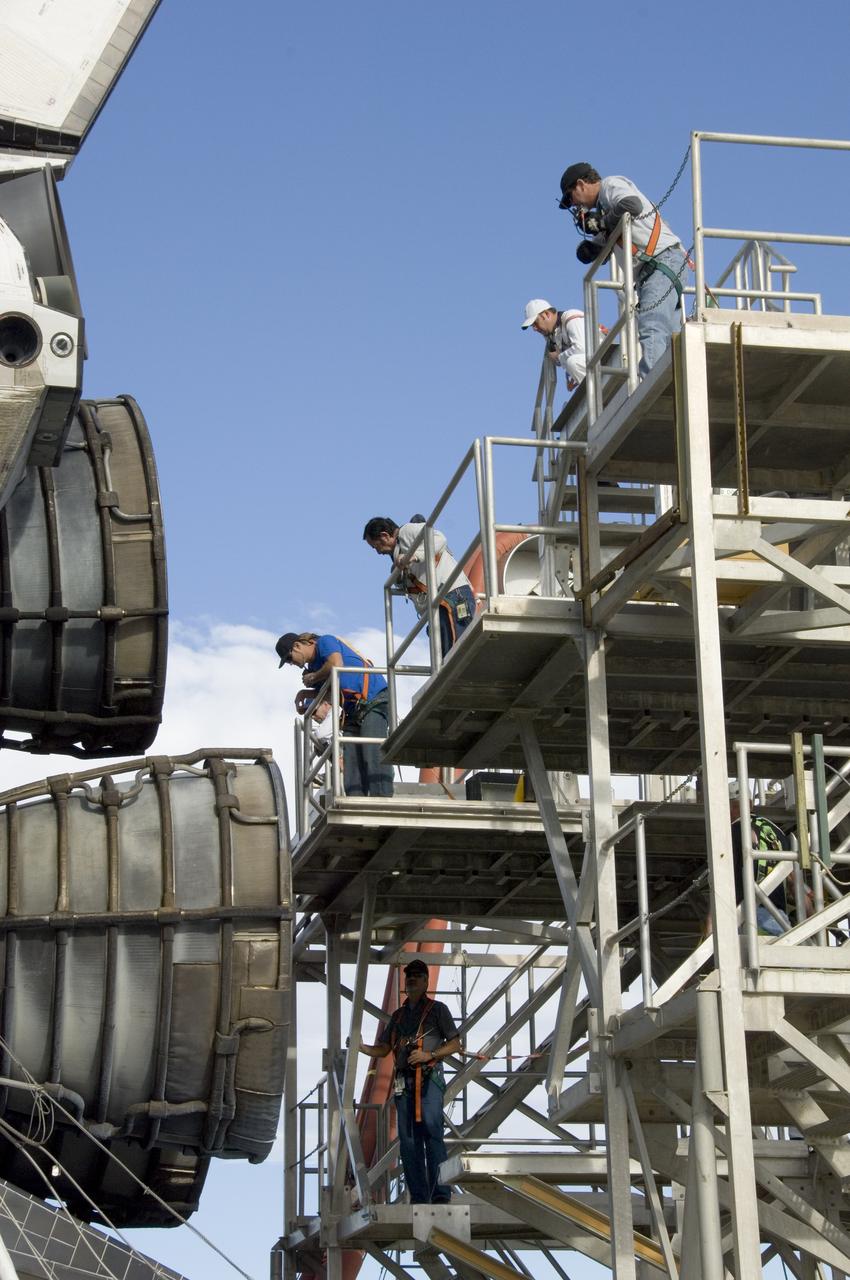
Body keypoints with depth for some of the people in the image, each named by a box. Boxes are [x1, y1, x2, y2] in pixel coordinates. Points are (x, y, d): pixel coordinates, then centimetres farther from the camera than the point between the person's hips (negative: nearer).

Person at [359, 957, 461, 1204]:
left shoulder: (436, 1009, 9)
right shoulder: (399, 1015, 23)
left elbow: (455, 1044, 4)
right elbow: (383, 1049, 21)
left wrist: (429, 1055, -11)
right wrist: (360, 1047, 3)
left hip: (429, 1079, -5)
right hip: (404, 1082, 5)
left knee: (432, 1133, -14)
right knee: (408, 1140, -1)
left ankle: (441, 1194, -17)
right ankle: (418, 1197, 0)